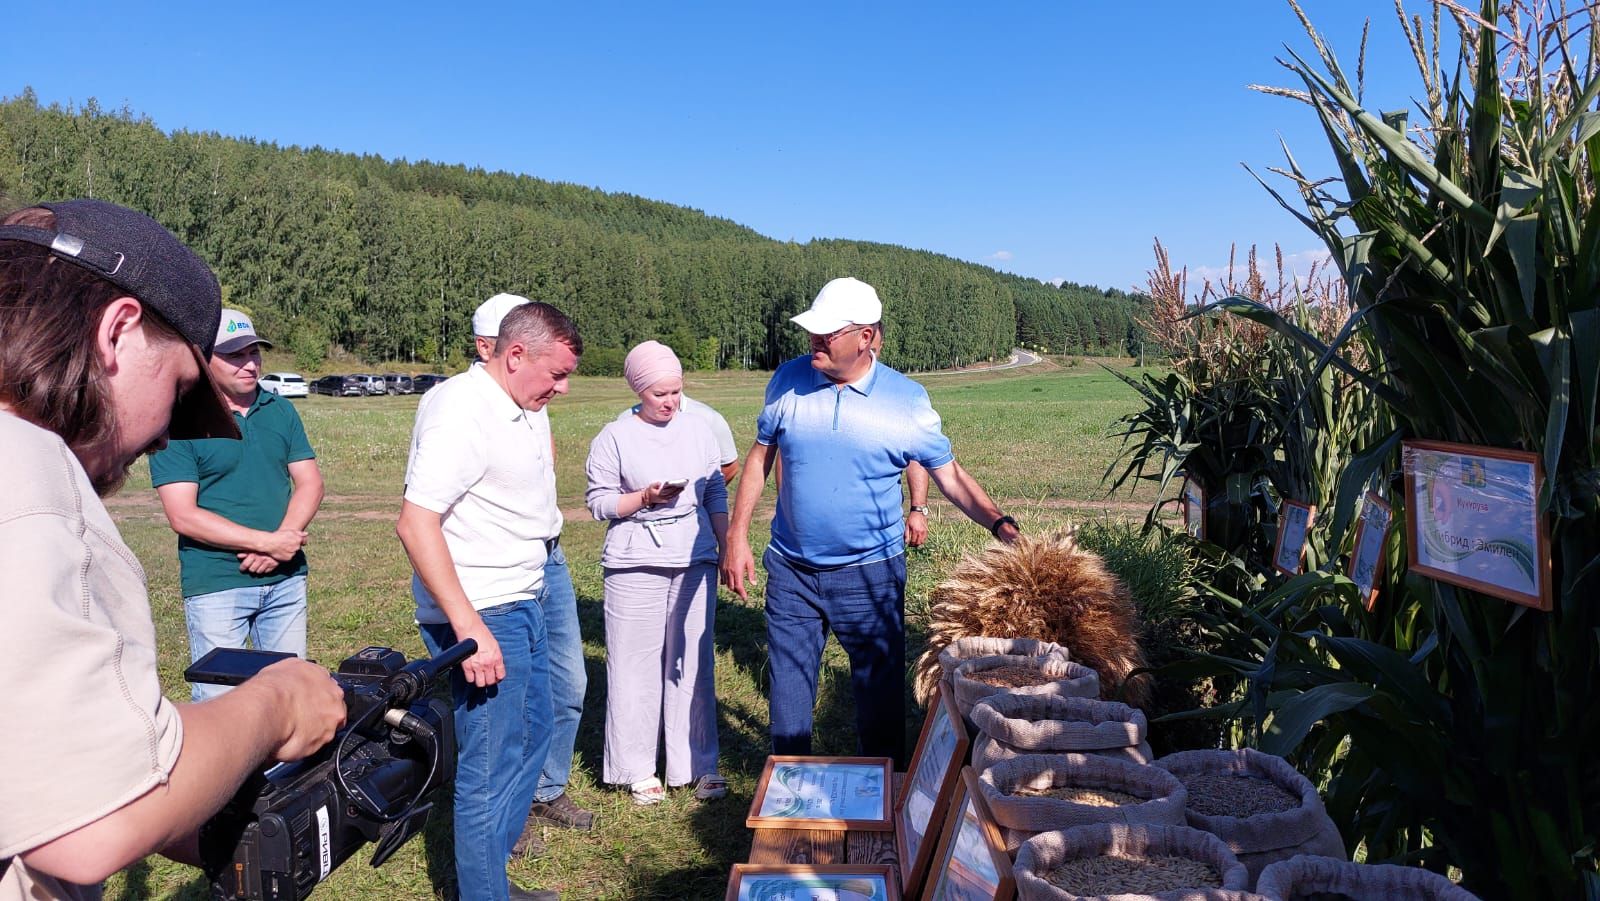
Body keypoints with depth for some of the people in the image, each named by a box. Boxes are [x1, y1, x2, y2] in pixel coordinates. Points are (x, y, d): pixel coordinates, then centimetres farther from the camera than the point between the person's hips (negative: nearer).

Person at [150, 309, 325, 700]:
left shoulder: (281, 410, 10)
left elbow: (310, 482, 5)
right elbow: (183, 516, -12)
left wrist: (282, 541, -12)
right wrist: (266, 541, -17)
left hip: (286, 579, 5)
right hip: (215, 585, -4)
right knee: (218, 698, 0)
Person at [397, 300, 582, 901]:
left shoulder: (522, 412, 9)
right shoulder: (461, 409, -19)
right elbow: (415, 523, -26)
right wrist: (470, 629, -28)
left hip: (524, 603, 10)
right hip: (481, 616, -10)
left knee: (530, 739, 20)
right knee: (492, 767, 0)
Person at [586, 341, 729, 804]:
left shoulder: (699, 430, 8)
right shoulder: (615, 437, -3)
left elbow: (717, 493, 12)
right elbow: (599, 502, -3)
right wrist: (647, 497, -17)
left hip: (696, 561, 3)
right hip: (636, 564, -3)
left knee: (693, 661, 9)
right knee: (636, 665, 3)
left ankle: (700, 764, 20)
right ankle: (638, 769, 17)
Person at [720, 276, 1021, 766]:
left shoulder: (908, 400, -9)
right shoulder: (789, 380, -3)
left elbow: (951, 475, -5)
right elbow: (759, 457, 5)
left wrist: (1001, 525, -19)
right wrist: (736, 537, 2)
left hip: (870, 576, -2)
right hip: (790, 570, 2)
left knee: (880, 696, 10)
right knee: (788, 693, 13)